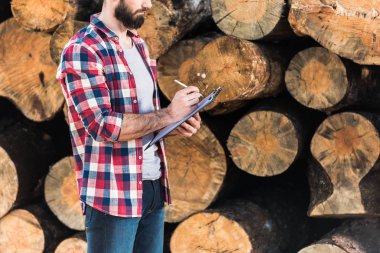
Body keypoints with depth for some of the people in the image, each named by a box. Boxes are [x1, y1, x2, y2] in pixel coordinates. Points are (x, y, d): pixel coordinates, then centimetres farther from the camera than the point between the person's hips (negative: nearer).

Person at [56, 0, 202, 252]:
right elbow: (104, 125, -21)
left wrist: (177, 125, 1)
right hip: (112, 194, -8)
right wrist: (168, 115, -15)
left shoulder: (139, 45, 14)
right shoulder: (81, 51, -13)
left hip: (154, 186, 8)